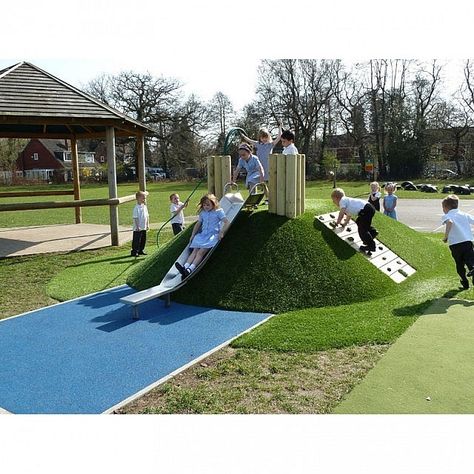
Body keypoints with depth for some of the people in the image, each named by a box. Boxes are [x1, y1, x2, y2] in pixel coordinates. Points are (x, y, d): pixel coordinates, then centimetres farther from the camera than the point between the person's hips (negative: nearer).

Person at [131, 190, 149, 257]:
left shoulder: (145, 207, 9)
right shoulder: (136, 208, -14)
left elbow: (147, 216, 15)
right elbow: (135, 218, -15)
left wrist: (148, 224, 12)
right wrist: (137, 227, -17)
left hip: (144, 227, 8)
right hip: (138, 228, -8)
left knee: (143, 240, 14)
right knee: (137, 240, -2)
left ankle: (140, 251, 26)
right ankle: (134, 252, 7)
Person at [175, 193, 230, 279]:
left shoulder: (219, 211, 3)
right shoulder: (202, 213, 20)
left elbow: (227, 222, -4)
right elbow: (198, 224, 29)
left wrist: (221, 232, -16)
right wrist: (193, 235, 20)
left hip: (213, 235, -5)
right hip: (203, 234, 5)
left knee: (201, 251, -25)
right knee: (195, 250, -19)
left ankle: (190, 269, -42)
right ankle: (185, 267, -37)